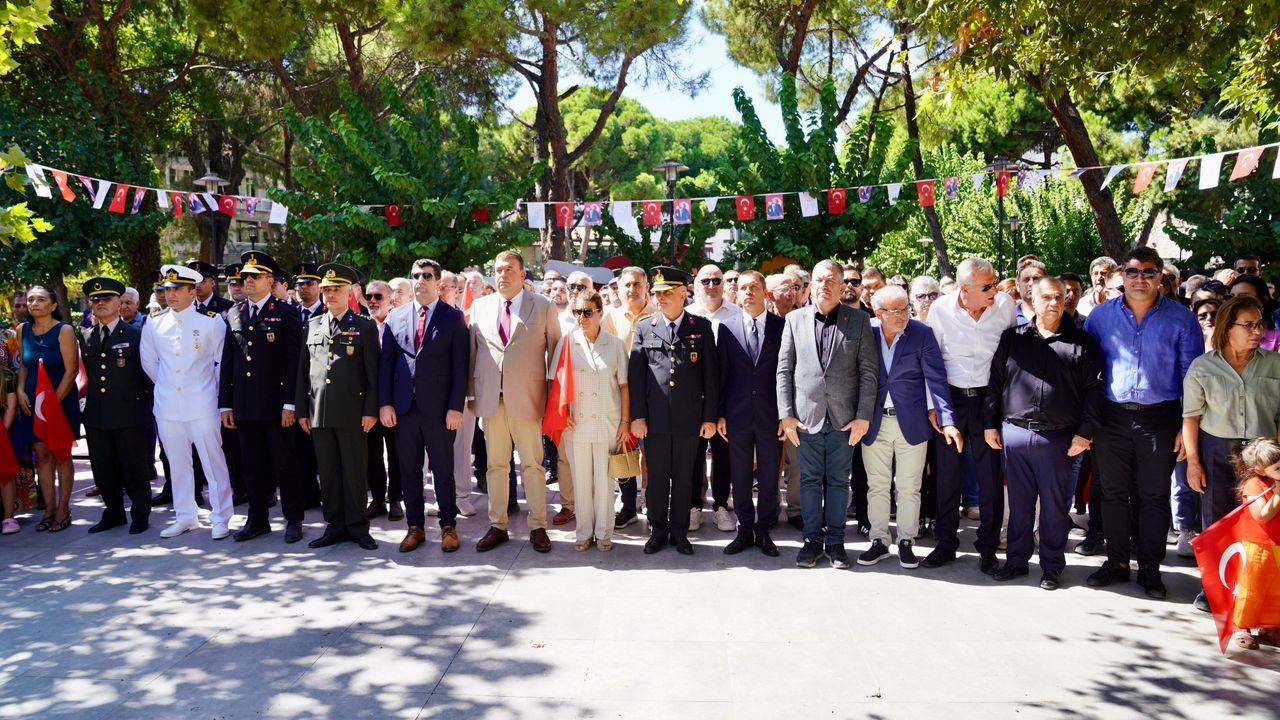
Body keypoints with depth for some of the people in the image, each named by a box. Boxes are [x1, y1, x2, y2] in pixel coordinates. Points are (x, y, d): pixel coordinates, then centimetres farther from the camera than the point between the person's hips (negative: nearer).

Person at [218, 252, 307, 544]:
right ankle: (257, 519, 21)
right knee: (253, 464, 10)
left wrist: (289, 404, -12)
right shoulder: (233, 315, 11)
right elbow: (227, 362, 11)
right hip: (244, 404, 4)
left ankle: (293, 519, 14)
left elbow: (294, 361, -7)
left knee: (284, 463, 3)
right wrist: (225, 403, 7)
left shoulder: (286, 314, -3)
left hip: (275, 404, -4)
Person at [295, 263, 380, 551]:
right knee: (328, 473, 8)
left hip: (352, 413, -3)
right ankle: (334, 526, 17)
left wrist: (371, 410, -8)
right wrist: (301, 410, 9)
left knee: (355, 472, 2)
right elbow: (303, 370, 14)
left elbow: (373, 372, -1)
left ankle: (357, 527, 12)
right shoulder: (312, 325, 13)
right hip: (319, 413, 4)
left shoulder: (365, 327, 2)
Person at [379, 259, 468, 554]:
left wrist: (456, 407, -10)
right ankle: (415, 526, 20)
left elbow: (460, 365, -4)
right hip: (404, 407, 3)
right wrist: (384, 403, 0)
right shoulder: (395, 317, 9)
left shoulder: (453, 317, 1)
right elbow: (385, 362, 8)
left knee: (443, 470, 5)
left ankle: (448, 526, 17)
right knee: (409, 470, 9)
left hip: (439, 408, -3)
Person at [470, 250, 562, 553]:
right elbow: (472, 351, 11)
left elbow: (554, 350, 3)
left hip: (527, 398, -2)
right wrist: (469, 392, 6)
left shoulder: (543, 306, 2)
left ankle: (538, 527, 12)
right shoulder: (480, 307, 10)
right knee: (495, 465, 9)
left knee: (532, 465, 3)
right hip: (490, 399, 3)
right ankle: (497, 526, 18)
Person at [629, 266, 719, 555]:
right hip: (654, 419, 1)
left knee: (684, 478, 9)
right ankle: (658, 531, 22)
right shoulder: (644, 327, 5)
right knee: (657, 478, 9)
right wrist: (637, 415, -2)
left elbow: (711, 375, 2)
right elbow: (635, 374, 4)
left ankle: (679, 532, 21)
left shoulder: (702, 327, 3)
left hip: (689, 419, 0)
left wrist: (710, 417, -1)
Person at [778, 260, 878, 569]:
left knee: (838, 481, 7)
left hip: (844, 417, -1)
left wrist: (864, 416, -6)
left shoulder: (858, 320, 3)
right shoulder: (795, 319, 5)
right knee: (810, 480, 8)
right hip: (806, 416, 1)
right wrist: (785, 414, -3)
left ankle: (835, 541, 19)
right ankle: (812, 539, 20)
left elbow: (869, 371, 0)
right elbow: (784, 370, 4)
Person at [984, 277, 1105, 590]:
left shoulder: (1081, 343, 2)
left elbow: (1094, 389, -1)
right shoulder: (1012, 338, 7)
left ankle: (1052, 565, 20)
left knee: (1054, 505, 7)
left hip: (1058, 438, -2)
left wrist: (1085, 432, -7)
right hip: (1014, 433, 2)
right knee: (1019, 502, 11)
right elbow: (995, 382, 9)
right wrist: (990, 423, 5)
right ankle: (1016, 560, 23)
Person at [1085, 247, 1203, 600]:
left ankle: (1150, 568, 20)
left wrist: (1188, 426, -5)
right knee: (1114, 492, 10)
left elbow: (1191, 375, 0)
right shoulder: (1101, 315, 2)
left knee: (1154, 496, 7)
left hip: (1159, 419, -1)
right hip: (1112, 417, 2)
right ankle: (1117, 562, 23)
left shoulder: (1181, 319, -2)